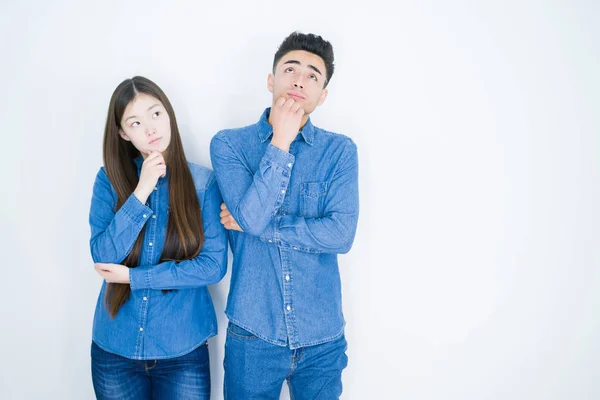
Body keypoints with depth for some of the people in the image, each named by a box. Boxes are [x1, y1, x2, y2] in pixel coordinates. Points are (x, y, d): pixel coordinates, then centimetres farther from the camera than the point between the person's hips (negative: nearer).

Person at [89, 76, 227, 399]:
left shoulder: (203, 181, -8)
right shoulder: (110, 179, -3)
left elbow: (214, 265, -12)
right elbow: (103, 256, -11)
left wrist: (133, 277, -12)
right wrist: (141, 191, -19)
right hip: (114, 347, 2)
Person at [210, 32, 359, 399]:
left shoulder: (340, 151, -2)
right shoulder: (229, 144, -4)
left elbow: (341, 234, -14)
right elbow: (252, 215, -18)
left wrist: (257, 225, -14)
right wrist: (281, 142, -15)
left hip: (323, 337, 1)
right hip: (252, 334, -1)